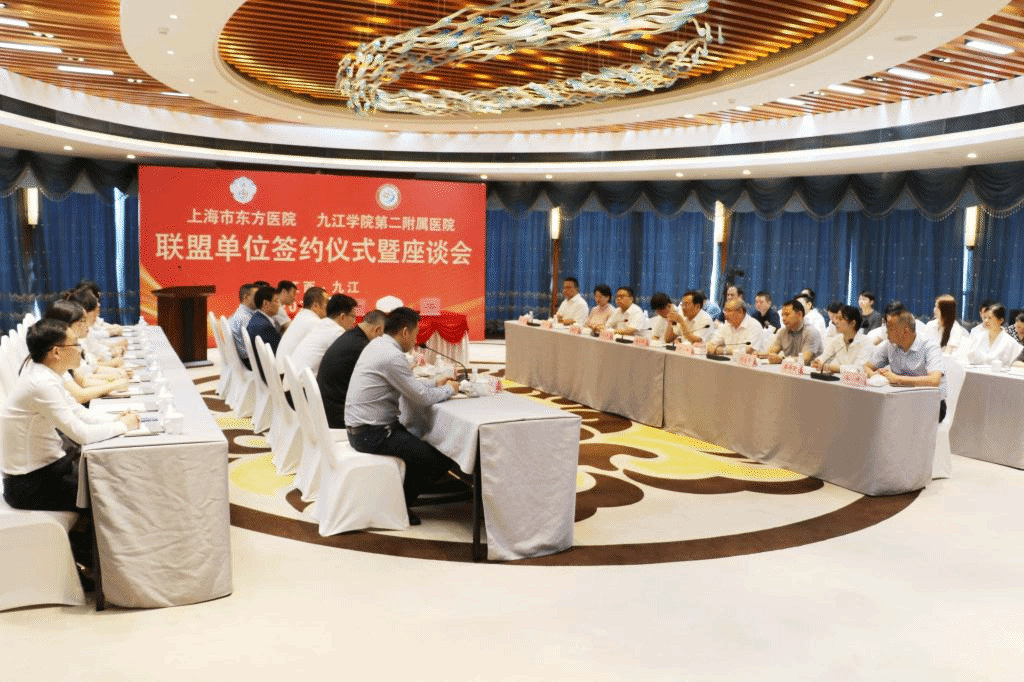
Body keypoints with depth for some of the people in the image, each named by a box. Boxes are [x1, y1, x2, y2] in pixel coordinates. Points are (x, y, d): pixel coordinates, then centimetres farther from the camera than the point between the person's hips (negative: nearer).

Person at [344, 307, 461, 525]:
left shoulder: (378, 344, 9)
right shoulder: (393, 356, -21)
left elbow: (409, 385, 19)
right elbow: (420, 398, -16)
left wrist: (435, 384, 11)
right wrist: (449, 389, 0)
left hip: (359, 427, 10)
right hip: (371, 434, -10)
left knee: (423, 443, 19)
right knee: (440, 459, -9)